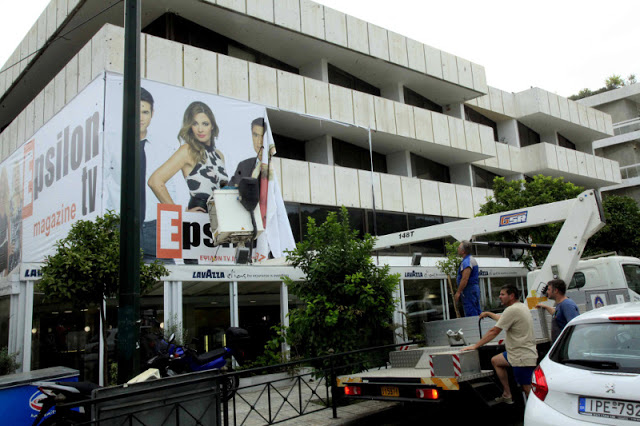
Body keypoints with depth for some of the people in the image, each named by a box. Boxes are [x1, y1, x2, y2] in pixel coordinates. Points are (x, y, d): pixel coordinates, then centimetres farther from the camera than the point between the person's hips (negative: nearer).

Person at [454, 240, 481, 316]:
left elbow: (465, 279, -25)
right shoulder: (473, 259, 16)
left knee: (470, 314, -8)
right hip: (475, 288, 11)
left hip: (468, 290, -11)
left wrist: (458, 292, -21)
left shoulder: (466, 262, -18)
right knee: (477, 312, 13)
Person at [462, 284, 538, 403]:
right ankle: (507, 395, 23)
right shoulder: (522, 306, 12)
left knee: (527, 389, -7)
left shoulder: (512, 310, -18)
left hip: (523, 357, -11)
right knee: (495, 361, 21)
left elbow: (494, 332, -16)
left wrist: (475, 346, -9)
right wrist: (488, 314, 44)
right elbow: (502, 319, 32)